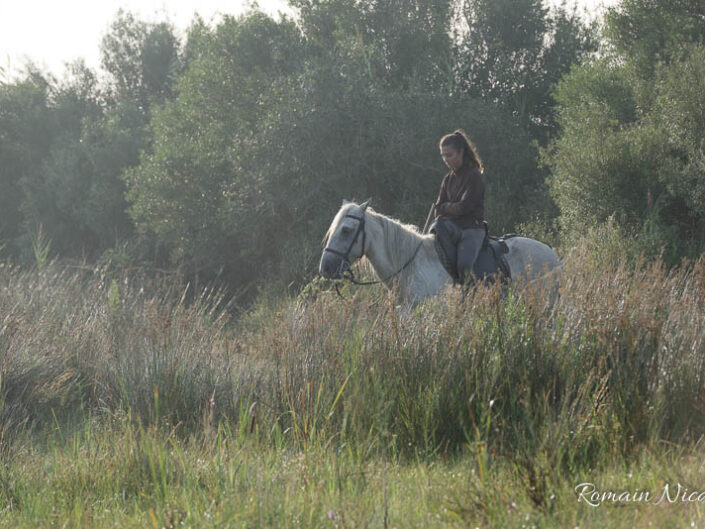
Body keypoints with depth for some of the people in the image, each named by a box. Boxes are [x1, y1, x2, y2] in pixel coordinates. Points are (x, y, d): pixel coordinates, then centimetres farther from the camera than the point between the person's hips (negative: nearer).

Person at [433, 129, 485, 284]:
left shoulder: (474, 176, -8)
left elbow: (464, 206, -13)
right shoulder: (448, 179, 16)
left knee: (464, 266, -29)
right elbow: (440, 207, 14)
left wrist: (444, 208, 2)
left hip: (472, 229, -8)